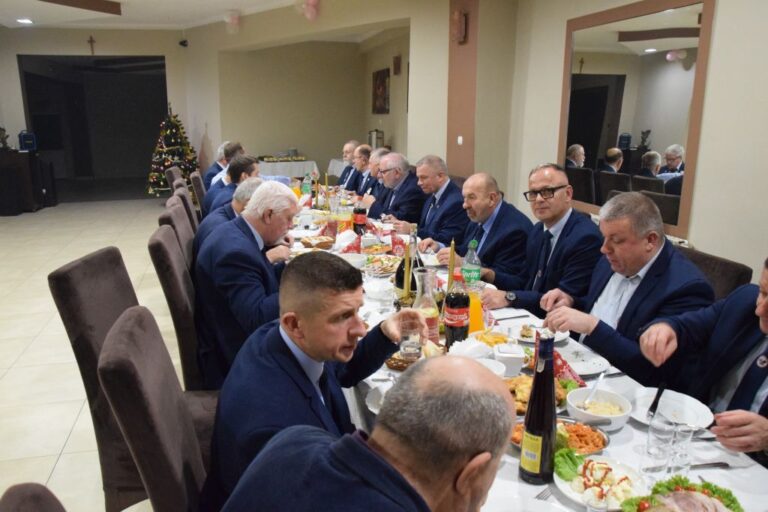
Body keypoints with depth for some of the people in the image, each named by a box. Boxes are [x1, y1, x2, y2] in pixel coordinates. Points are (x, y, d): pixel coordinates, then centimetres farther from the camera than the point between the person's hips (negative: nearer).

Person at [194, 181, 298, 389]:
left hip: (239, 341, 9)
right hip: (235, 358, -9)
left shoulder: (238, 233, 3)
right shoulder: (236, 251, -27)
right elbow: (257, 318, -32)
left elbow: (264, 279, 11)